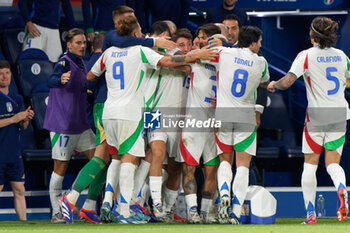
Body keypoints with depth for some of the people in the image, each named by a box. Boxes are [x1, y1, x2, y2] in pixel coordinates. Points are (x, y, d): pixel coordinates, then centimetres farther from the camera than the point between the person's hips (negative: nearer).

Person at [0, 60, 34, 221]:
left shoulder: (17, 99, 14)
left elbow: (22, 127, 16)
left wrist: (26, 119, -6)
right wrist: (13, 119, -19)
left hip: (14, 153, 6)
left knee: (19, 190, 5)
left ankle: (24, 221, 7)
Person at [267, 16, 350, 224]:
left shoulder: (307, 56, -9)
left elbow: (287, 82, -17)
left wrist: (273, 84, 3)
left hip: (317, 114, -3)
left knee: (310, 164, 8)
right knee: (333, 162, 9)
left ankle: (310, 213, 3)